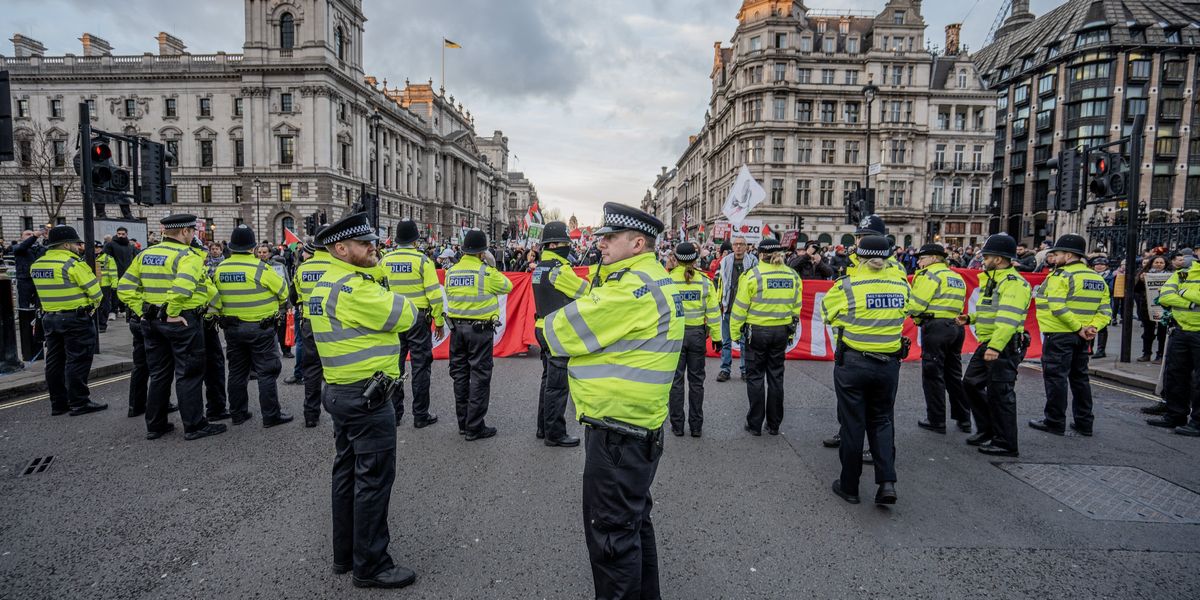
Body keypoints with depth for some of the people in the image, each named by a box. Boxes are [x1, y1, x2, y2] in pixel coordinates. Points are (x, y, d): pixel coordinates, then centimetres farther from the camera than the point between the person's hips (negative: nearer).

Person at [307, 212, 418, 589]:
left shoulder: (327, 283, 12)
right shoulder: (353, 288, -21)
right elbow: (406, 315, -17)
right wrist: (392, 302, 1)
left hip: (341, 390, 11)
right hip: (367, 397, -11)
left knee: (347, 472, 18)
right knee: (374, 480, 0)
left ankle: (346, 554, 31)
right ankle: (370, 566, 11)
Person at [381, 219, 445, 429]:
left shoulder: (385, 260, 2)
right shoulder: (422, 260, -11)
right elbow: (434, 294, -12)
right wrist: (439, 321, -3)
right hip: (418, 318, -4)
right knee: (420, 366, 4)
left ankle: (394, 413, 21)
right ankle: (420, 415, 9)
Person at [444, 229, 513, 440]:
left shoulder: (451, 272, 2)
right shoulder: (487, 272, -13)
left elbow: (450, 294, 12)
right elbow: (507, 286, 1)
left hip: (457, 327, 6)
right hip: (480, 329, -5)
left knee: (460, 374, 14)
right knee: (479, 376, 1)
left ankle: (463, 422, 24)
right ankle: (474, 427, 4)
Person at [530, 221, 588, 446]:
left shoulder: (540, 267, 11)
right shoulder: (559, 269, -18)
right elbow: (587, 291, -11)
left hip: (543, 328, 10)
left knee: (549, 379, 19)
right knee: (557, 384, -1)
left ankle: (544, 427, 30)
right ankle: (555, 434, 8)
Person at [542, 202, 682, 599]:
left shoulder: (634, 287, -21)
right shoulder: (653, 280, 12)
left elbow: (566, 333, -18)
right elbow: (594, 310, 14)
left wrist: (549, 323, 2)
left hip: (617, 433, -10)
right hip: (636, 427, 11)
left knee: (612, 532, 4)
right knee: (633, 521, 24)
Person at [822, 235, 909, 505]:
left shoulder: (847, 286, -12)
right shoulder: (901, 286, 1)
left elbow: (826, 310, 2)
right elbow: (902, 313, 15)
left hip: (853, 363, -3)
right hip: (889, 364, 4)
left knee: (852, 424, 7)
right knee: (882, 421, 18)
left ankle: (849, 486, 18)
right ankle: (887, 481, 6)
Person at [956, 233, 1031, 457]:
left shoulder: (1014, 283, -17)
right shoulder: (991, 280, 16)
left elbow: (1008, 319, -28)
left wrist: (996, 346, -36)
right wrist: (970, 318, 11)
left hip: (1005, 347, -10)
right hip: (987, 345, 10)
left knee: (999, 393, -3)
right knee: (971, 383, 16)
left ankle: (1005, 443, 9)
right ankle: (986, 430, 29)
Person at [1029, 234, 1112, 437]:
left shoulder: (1061, 276, -13)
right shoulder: (1098, 279, 12)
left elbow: (1057, 307, -23)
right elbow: (1105, 311, 6)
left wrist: (1078, 327, -16)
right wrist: (1091, 327, -5)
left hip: (1059, 335, -8)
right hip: (1081, 337, 8)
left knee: (1056, 377, -1)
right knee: (1080, 378, 17)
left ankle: (1055, 422, 5)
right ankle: (1084, 422, 24)